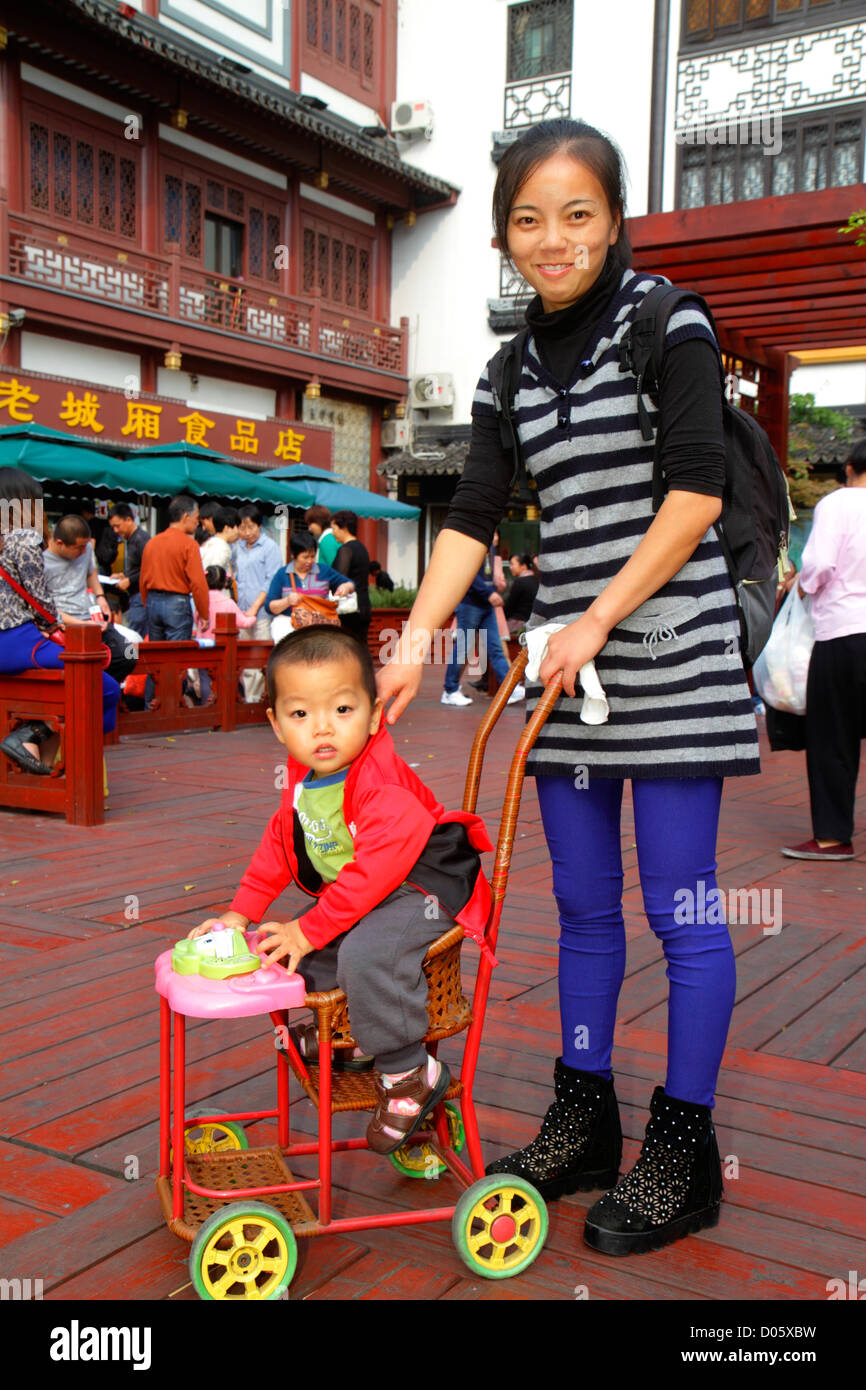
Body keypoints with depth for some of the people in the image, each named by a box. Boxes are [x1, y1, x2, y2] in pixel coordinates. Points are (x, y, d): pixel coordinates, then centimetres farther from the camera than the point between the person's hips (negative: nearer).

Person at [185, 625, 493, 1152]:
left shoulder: (385, 789, -28)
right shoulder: (303, 775, 1)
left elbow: (375, 870, -30)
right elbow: (280, 843, 14)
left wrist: (308, 930, -24)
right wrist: (241, 911, 10)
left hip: (423, 890, -9)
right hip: (351, 898, 10)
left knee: (365, 953, -35)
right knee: (275, 952, 7)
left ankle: (410, 1073, -15)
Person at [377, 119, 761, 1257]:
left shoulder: (668, 323, -2)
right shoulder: (511, 373, 13)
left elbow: (696, 490, -11)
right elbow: (473, 517, 6)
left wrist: (600, 621, -13)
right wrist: (417, 638, -6)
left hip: (672, 651, -5)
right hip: (566, 659, 6)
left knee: (681, 907, -1)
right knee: (584, 904, 11)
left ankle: (683, 1154, 13)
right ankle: (585, 1125, 25)